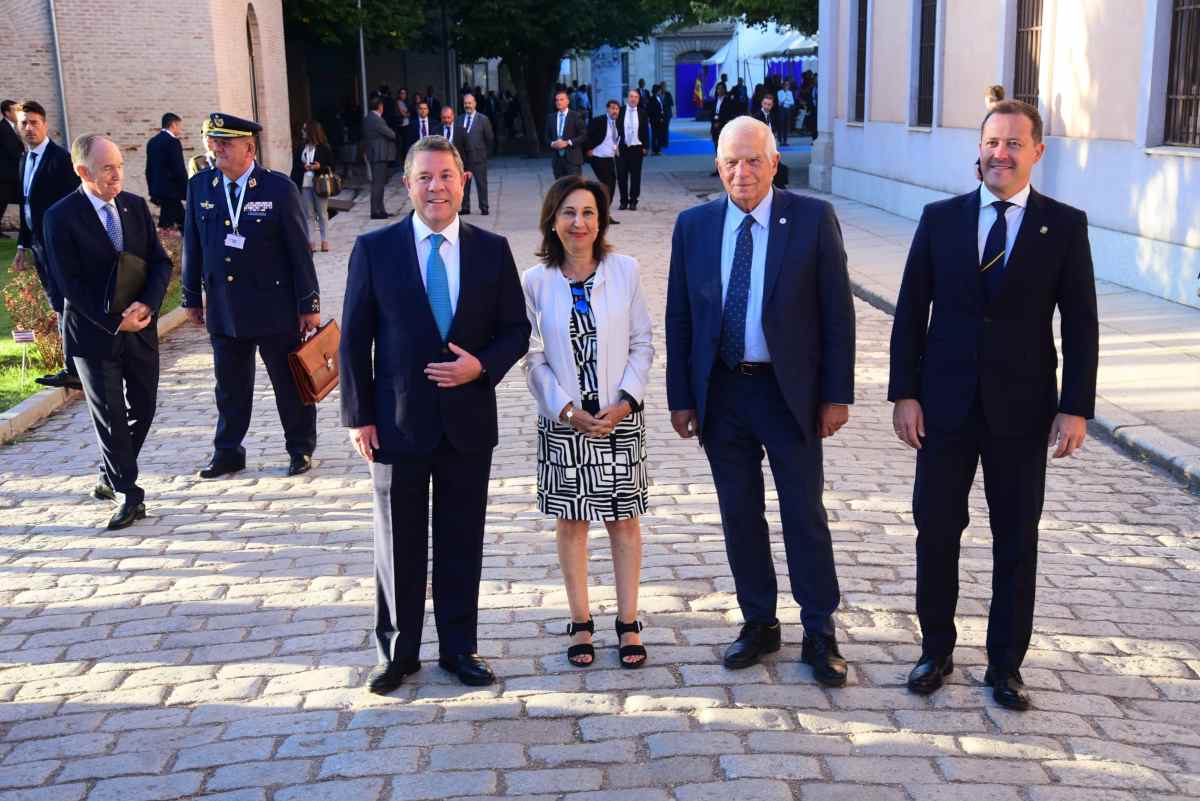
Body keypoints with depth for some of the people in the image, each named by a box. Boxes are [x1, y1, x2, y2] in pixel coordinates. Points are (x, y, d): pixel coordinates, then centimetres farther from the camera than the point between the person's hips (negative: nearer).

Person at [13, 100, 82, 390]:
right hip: (39, 244, 9)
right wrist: (23, 245, 18)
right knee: (59, 306, 12)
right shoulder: (25, 160, 15)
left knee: (64, 307, -8)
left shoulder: (60, 158, -11)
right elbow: (26, 206, 20)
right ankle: (76, 367, 19)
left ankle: (71, 370, -5)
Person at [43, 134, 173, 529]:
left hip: (140, 327, 5)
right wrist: (114, 320, -17)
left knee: (143, 408, 11)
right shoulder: (61, 216, -11)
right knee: (109, 415, -1)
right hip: (93, 333, -5)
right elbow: (69, 282, -12)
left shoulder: (136, 206, 3)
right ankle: (128, 496, 6)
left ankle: (112, 478, 30)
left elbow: (161, 262, 3)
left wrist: (147, 305, -13)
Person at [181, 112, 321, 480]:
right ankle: (227, 452, 27)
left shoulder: (279, 188, -9)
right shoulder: (199, 186, 2)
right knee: (230, 387, 13)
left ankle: (301, 449, 24)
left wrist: (309, 304, -6)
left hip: (274, 308, -3)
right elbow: (192, 245, 9)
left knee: (290, 383, 8)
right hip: (223, 308, 3)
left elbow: (299, 250, -7)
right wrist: (193, 297, 11)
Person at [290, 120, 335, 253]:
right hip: (304, 185, 3)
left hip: (319, 184, -3)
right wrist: (303, 167, -9)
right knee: (306, 214, 4)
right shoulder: (300, 148, 7)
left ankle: (324, 241, 12)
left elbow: (331, 167, 0)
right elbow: (295, 166, 11)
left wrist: (320, 167, -18)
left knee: (322, 213, 5)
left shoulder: (324, 148, -2)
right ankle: (310, 241, 8)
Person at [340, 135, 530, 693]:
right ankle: (397, 652, 26)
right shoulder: (374, 249, -3)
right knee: (399, 545, 10)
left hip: (468, 421, 1)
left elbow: (516, 329, 5)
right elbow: (354, 340, -2)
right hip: (399, 422, -1)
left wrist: (481, 365, -14)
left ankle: (458, 648, 27)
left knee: (462, 543, 12)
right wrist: (357, 416, -6)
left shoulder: (491, 249, 1)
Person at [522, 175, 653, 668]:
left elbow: (642, 342, 0)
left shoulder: (624, 270, -2)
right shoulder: (535, 281, -3)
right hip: (563, 421, 0)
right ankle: (581, 624, 21)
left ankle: (628, 622, 18)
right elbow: (533, 359, -1)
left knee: (624, 518, 6)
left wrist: (624, 402, -10)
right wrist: (568, 411, -11)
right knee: (570, 520, 8)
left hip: (620, 417, 0)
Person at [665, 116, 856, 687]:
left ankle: (819, 635, 18)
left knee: (805, 515, 4)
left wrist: (837, 395, -7)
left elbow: (837, 312, -4)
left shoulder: (813, 218, -5)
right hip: (720, 391, 3)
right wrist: (680, 397, 3)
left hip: (790, 391, -3)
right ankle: (758, 624, 27)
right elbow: (679, 318, 6)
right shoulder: (693, 226, 3)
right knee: (739, 515, 11)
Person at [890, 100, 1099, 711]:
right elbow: (911, 312, 2)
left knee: (1017, 541, 8)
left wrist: (1075, 407, -7)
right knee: (936, 530, 7)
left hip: (1022, 410, -1)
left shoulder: (1065, 226, -1)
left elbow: (1080, 324, -1)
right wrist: (904, 393, -4)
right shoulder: (940, 219, 2)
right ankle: (936, 650, 25)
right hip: (945, 404, 1)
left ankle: (1005, 664, 23)